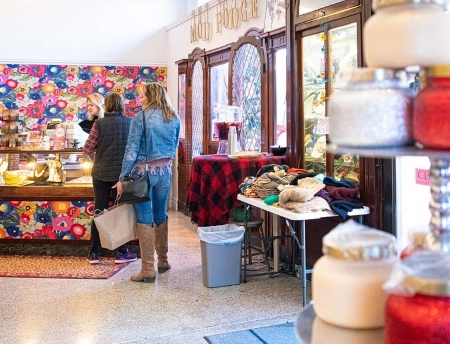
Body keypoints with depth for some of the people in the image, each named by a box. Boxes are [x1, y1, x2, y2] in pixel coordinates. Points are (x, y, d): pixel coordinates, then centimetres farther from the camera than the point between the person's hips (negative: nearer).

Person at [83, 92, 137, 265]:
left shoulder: (100, 123, -6)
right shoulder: (130, 122, -1)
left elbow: (87, 150, -5)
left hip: (101, 173, 0)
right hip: (123, 173, 1)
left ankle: (93, 253, 14)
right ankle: (121, 252, 14)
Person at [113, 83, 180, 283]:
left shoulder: (140, 118, -9)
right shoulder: (173, 119, 6)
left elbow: (132, 150, -12)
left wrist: (123, 177, -9)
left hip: (144, 171, -5)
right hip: (165, 171, 5)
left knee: (145, 219, -1)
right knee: (161, 216, 17)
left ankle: (148, 270, 1)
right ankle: (163, 262, 28)